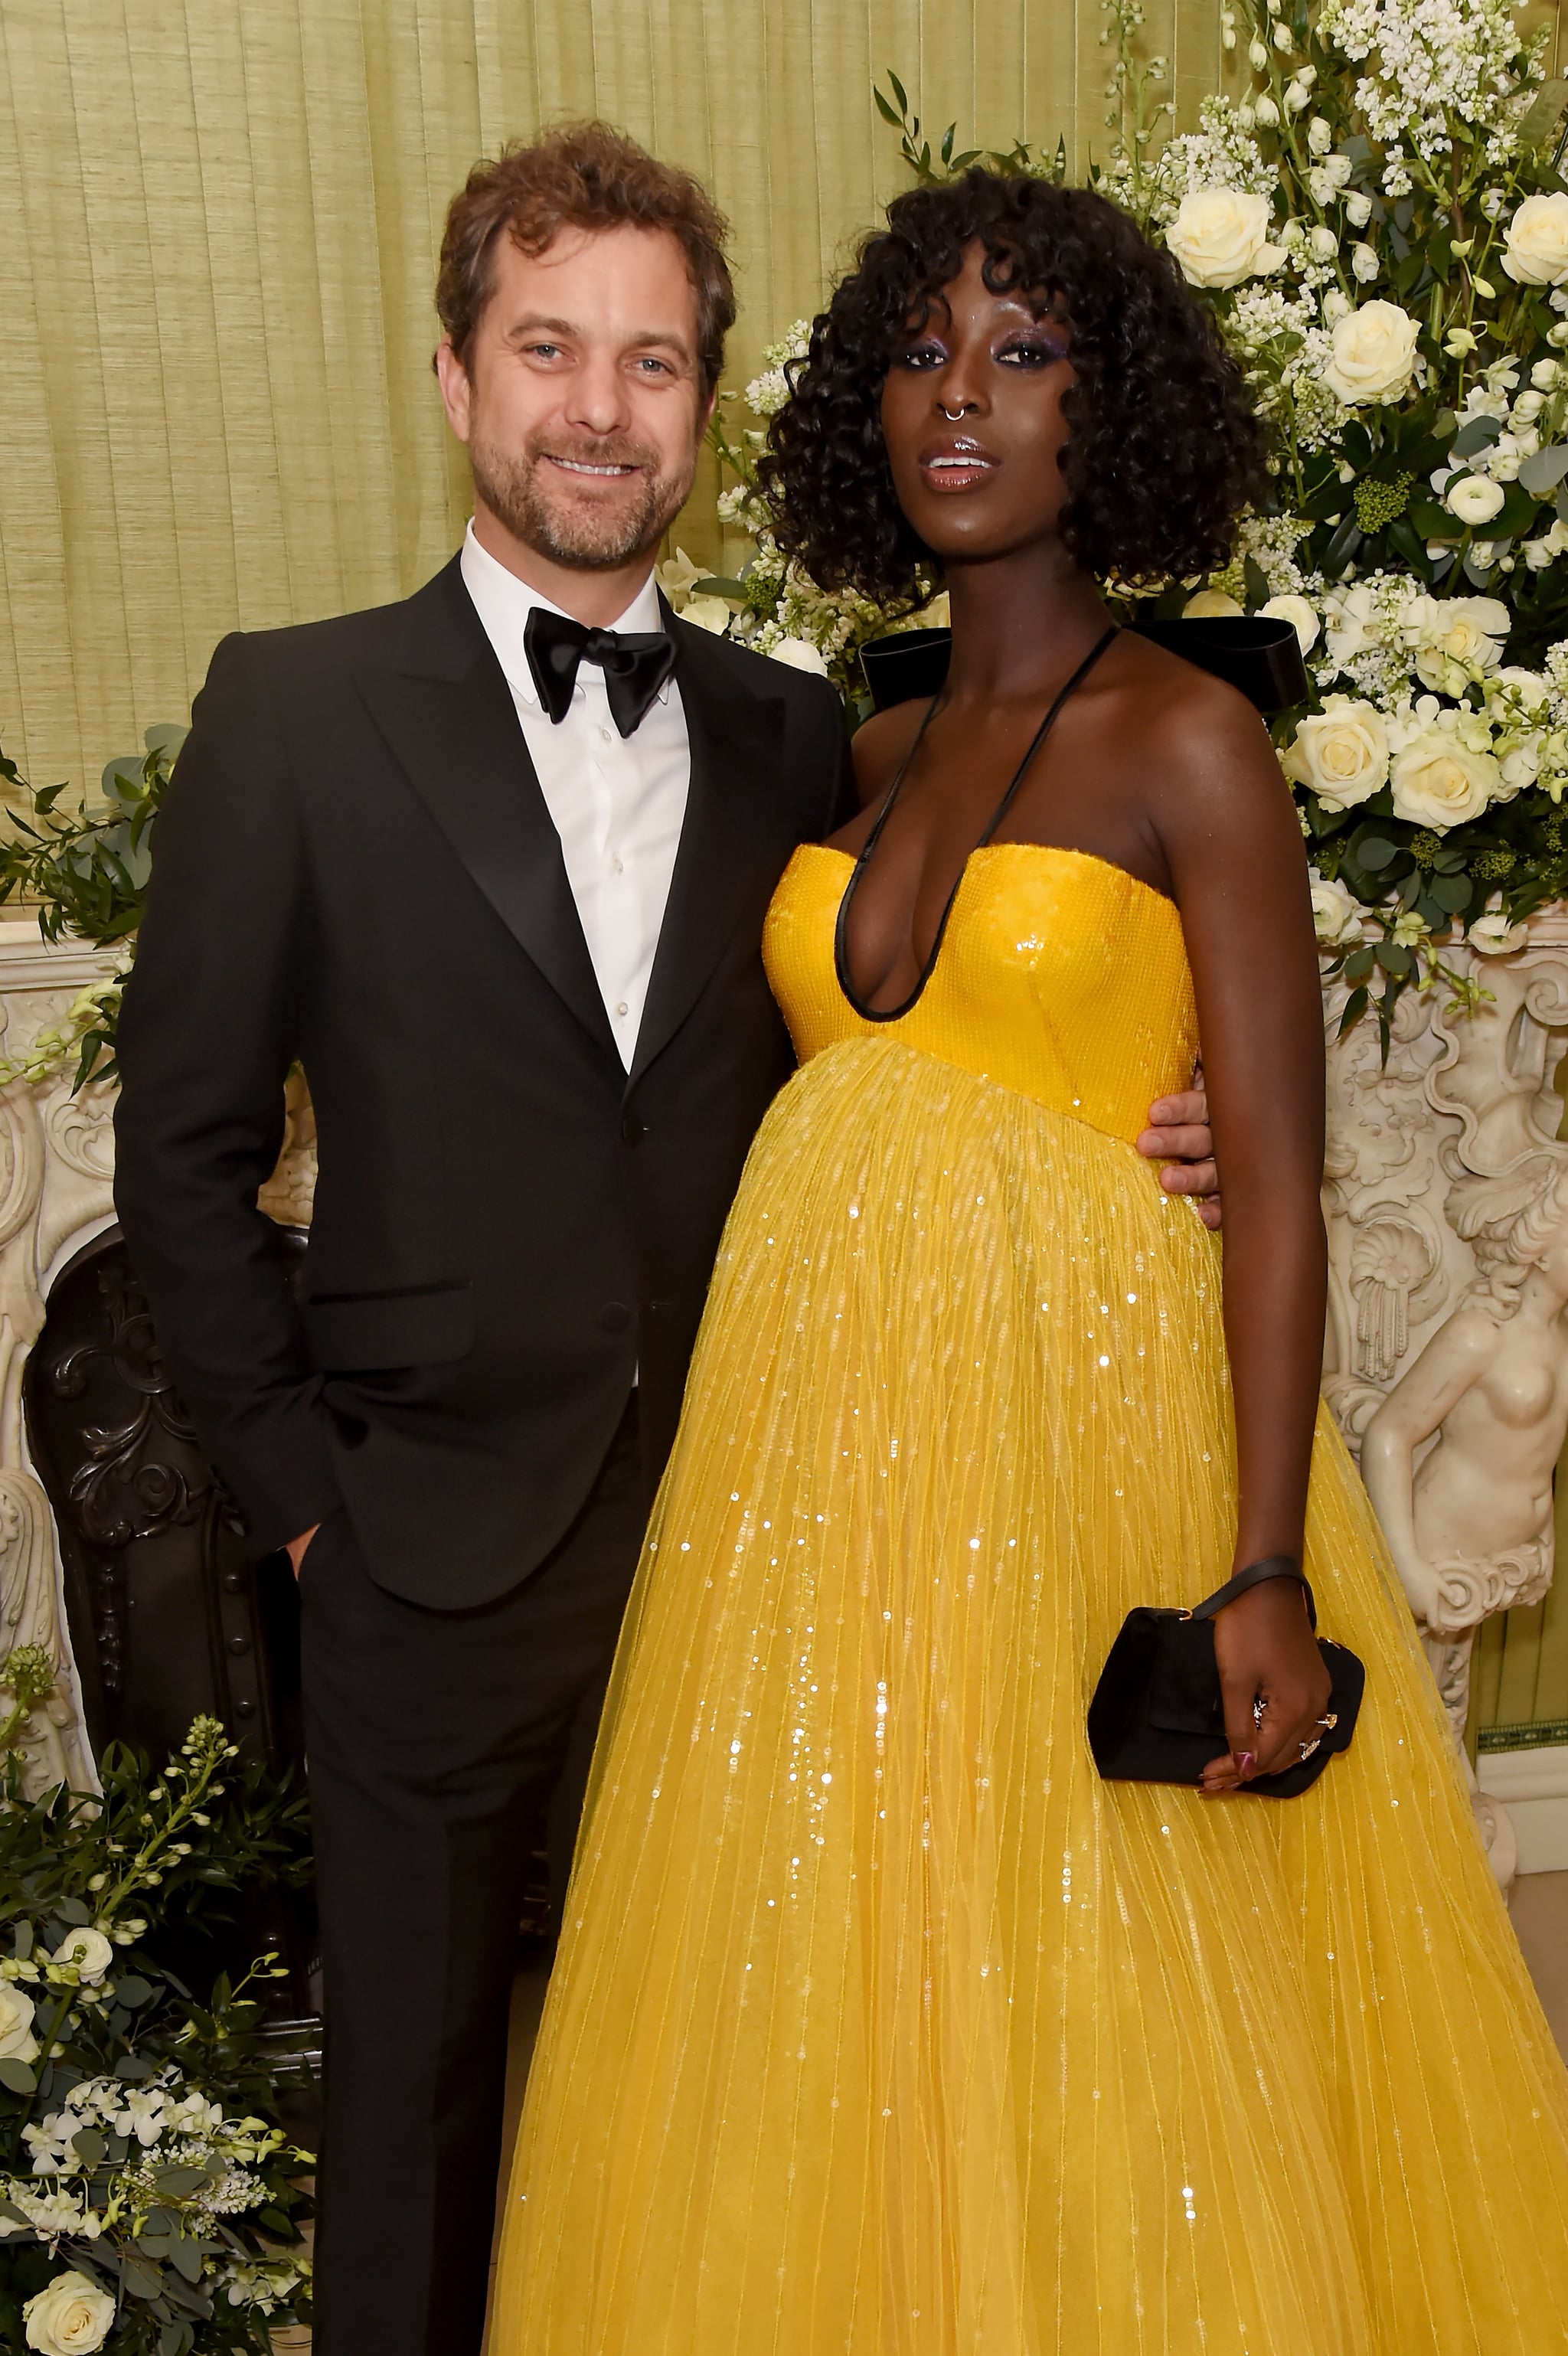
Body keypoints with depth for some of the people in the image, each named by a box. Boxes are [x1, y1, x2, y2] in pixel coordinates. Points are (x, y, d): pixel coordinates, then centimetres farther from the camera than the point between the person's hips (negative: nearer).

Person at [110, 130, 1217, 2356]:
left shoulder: (792, 735, 4)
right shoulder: (297, 712, -4)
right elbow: (186, 1149, -2)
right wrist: (300, 1485, -3)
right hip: (438, 1563, -2)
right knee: (417, 2096, 17)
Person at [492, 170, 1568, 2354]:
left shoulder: (1186, 743, -5)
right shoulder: (859, 761, 12)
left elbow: (1276, 1185, -10)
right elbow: (832, 1089, 12)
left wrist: (1268, 1576, -18)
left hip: (1079, 1421, -5)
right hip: (821, 1430, 5)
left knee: (1083, 2031, 6)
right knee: (830, 2012, 14)